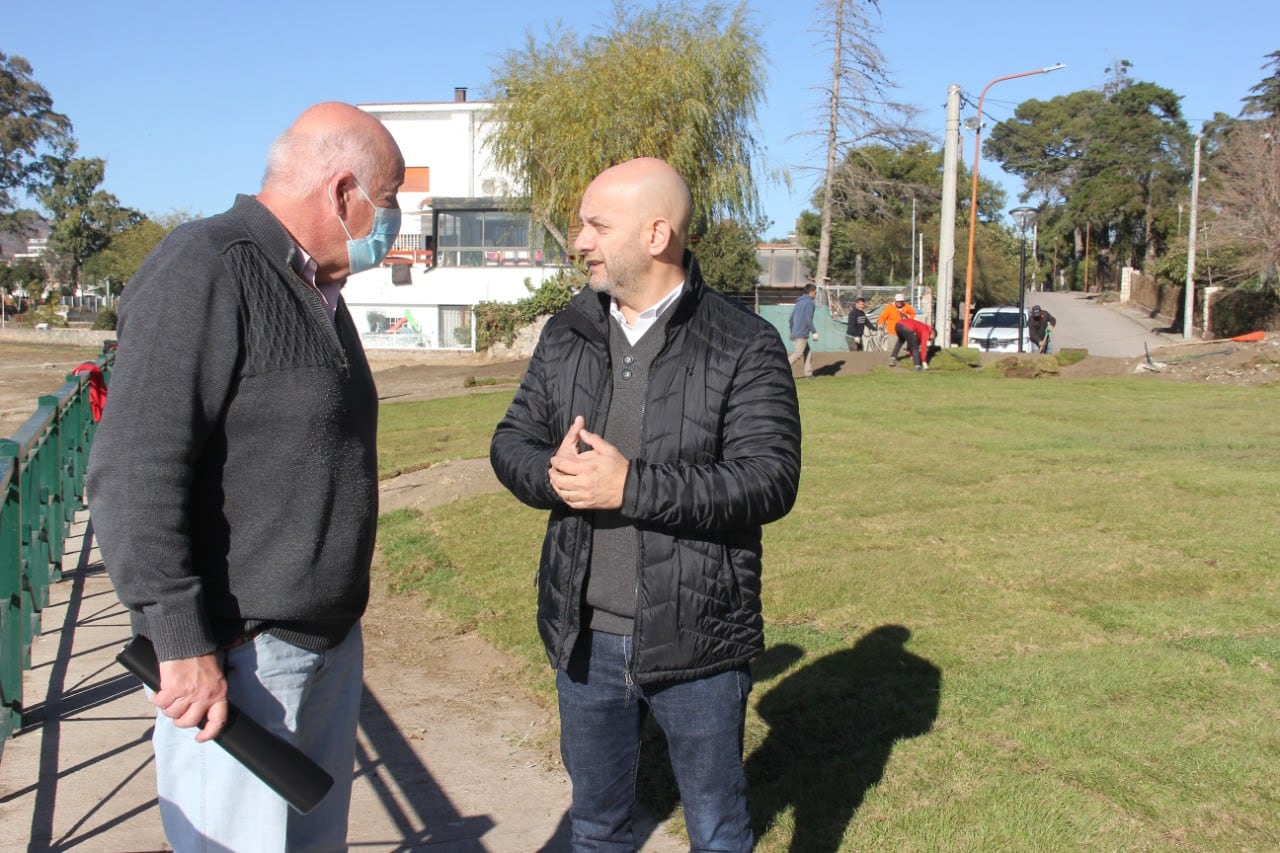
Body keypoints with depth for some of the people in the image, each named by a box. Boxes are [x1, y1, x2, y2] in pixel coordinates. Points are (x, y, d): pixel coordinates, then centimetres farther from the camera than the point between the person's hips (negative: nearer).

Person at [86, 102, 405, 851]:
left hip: (329, 643, 9)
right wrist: (183, 645, -23)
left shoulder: (317, 290, 14)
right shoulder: (205, 271, -16)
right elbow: (134, 473, -23)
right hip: (237, 658, -9)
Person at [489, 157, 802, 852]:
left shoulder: (745, 346, -11)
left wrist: (630, 485, -26)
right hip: (585, 636, 5)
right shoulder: (565, 336, 5)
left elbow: (770, 480, -19)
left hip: (695, 639, -4)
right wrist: (553, 474, -17)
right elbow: (511, 441, 7)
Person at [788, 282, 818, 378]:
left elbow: (791, 318, 18)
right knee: (797, 354, -9)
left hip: (795, 332, 9)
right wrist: (814, 332, -13)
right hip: (802, 334, -9)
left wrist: (792, 332, 25)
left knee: (808, 352, 15)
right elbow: (809, 319, -17)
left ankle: (808, 373, 14)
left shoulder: (799, 302, 16)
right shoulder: (809, 302, -10)